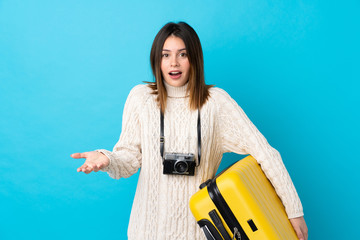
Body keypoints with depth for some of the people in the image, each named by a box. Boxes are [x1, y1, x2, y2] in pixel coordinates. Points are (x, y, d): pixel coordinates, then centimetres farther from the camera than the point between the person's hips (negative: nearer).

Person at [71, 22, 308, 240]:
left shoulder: (215, 101, -9)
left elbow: (263, 151, -11)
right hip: (151, 220, 1)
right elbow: (129, 158, -3)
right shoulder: (141, 96, -4)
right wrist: (107, 160, -25)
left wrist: (294, 210, -14)